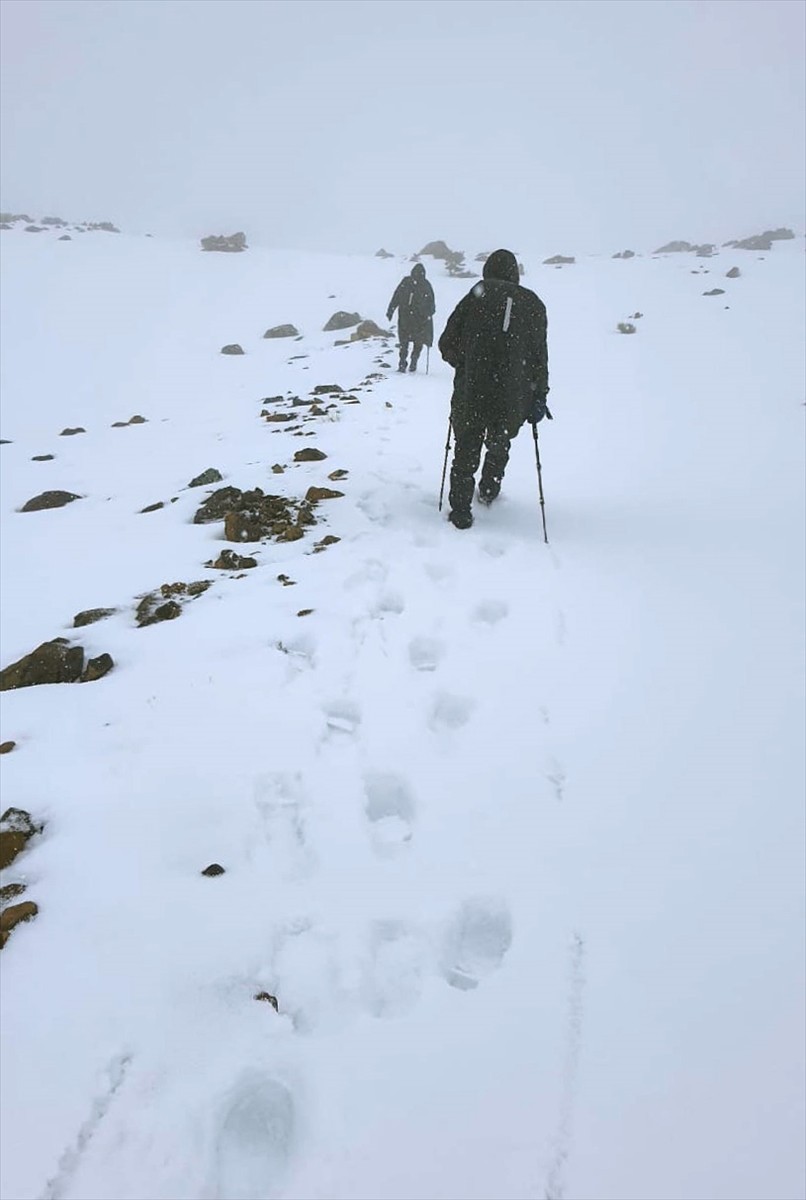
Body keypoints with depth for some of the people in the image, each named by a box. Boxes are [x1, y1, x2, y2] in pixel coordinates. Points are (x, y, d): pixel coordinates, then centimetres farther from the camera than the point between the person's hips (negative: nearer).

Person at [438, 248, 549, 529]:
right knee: (500, 444, 29)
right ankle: (489, 490, 43)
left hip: (471, 393, -2)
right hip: (513, 399, 2)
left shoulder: (477, 295, 0)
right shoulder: (534, 305, 6)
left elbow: (447, 343, -2)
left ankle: (460, 513, 10)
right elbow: (540, 358, 5)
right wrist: (539, 397, 11)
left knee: (466, 452, 11)